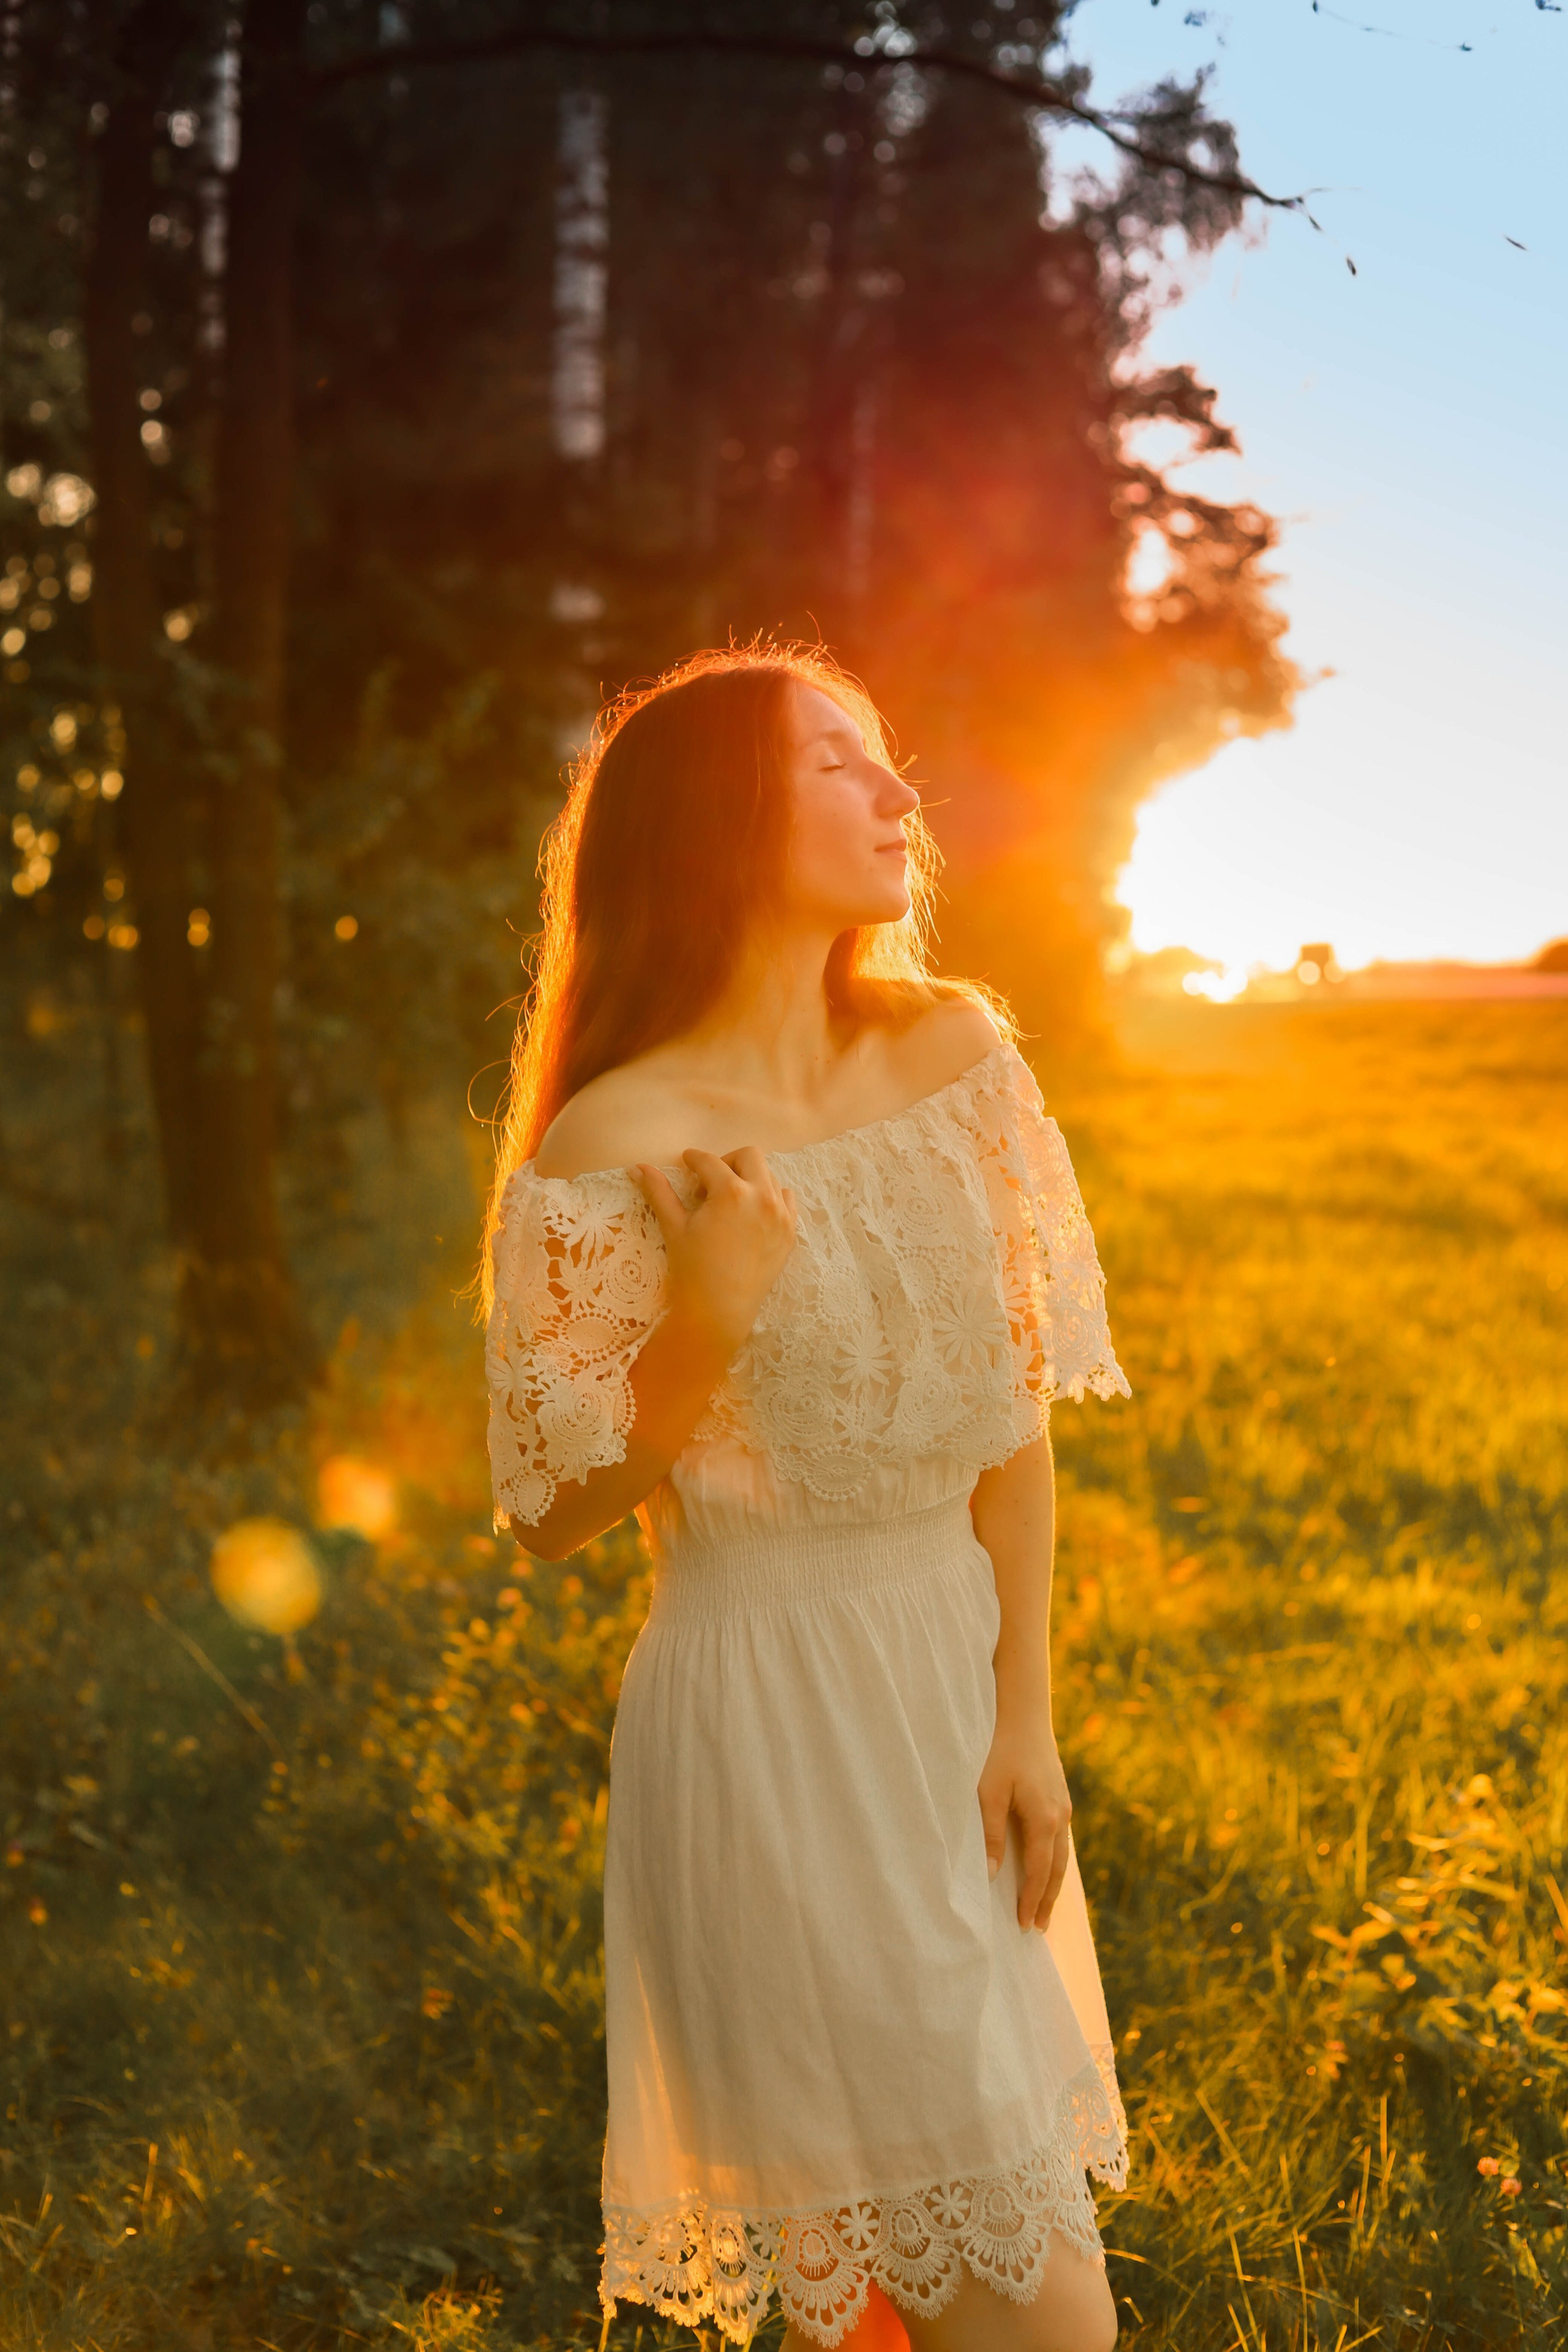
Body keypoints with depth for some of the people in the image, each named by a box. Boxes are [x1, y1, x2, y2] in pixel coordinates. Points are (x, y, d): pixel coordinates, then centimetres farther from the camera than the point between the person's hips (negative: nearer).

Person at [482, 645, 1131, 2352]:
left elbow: (1013, 1406, 4)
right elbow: (548, 1517, -8)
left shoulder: (955, 1052, 0)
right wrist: (710, 1321, -23)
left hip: (958, 1687, 6)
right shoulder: (610, 1149, -16)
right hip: (767, 1718, -6)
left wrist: (1023, 1715, -1)